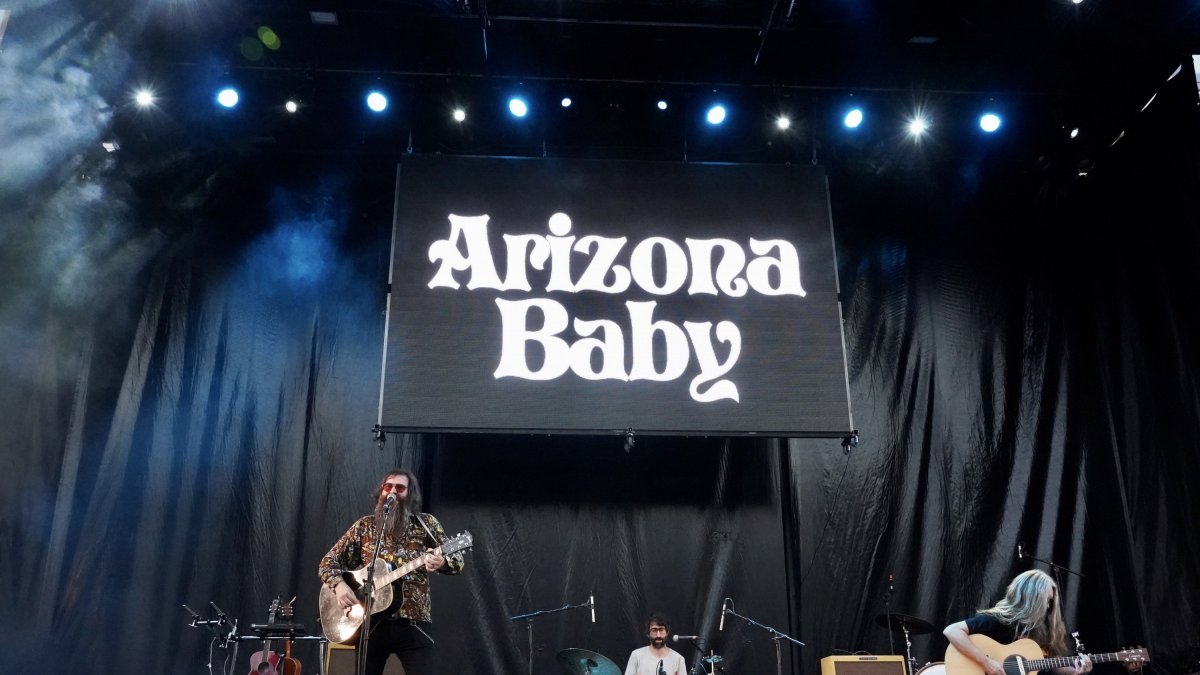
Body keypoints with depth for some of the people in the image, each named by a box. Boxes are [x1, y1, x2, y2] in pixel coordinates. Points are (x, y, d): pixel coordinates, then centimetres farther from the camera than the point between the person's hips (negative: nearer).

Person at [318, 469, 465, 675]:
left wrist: (441, 563, -25)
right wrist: (339, 585, -12)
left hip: (413, 621, -1)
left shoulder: (426, 523, 3)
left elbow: (458, 561, -1)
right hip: (371, 620, 1)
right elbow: (328, 562, 9)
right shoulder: (364, 526, 7)